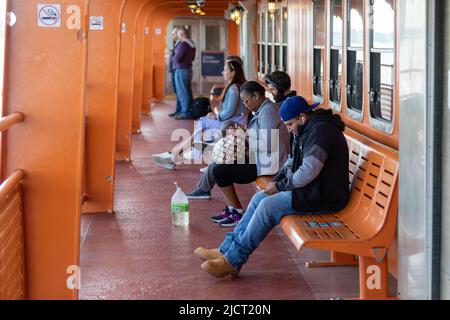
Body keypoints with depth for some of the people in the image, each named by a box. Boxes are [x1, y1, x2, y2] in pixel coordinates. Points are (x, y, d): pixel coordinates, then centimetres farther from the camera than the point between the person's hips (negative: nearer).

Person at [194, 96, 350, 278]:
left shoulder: (320, 131, -19)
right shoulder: (309, 130, 15)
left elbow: (307, 172, -25)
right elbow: (294, 162, 23)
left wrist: (280, 186, -11)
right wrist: (277, 181, 5)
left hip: (323, 197, -11)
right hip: (311, 189, 11)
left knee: (269, 206, -19)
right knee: (259, 198, 4)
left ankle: (232, 261, -13)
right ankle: (227, 250, 2)